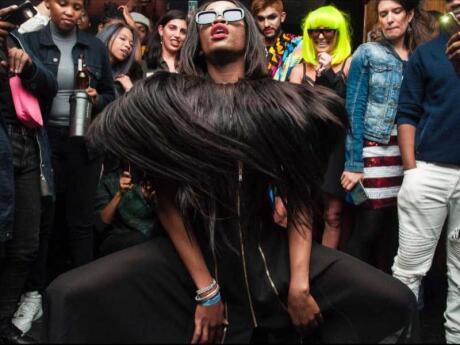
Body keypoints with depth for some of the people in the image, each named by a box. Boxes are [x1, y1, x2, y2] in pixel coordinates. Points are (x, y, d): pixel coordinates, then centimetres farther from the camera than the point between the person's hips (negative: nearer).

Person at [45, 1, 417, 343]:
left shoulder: (284, 103, -1)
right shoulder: (167, 101, -5)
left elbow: (301, 197, -2)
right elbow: (167, 201, -8)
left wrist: (300, 282, -13)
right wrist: (206, 290, -14)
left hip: (269, 249, 2)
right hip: (194, 249, -1)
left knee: (396, 301, -9)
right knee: (74, 296, -22)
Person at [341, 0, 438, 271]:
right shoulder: (367, 53, 1)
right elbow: (355, 110, -4)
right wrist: (353, 164, -10)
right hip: (376, 149, -3)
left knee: (398, 229, 8)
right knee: (369, 228, -2)